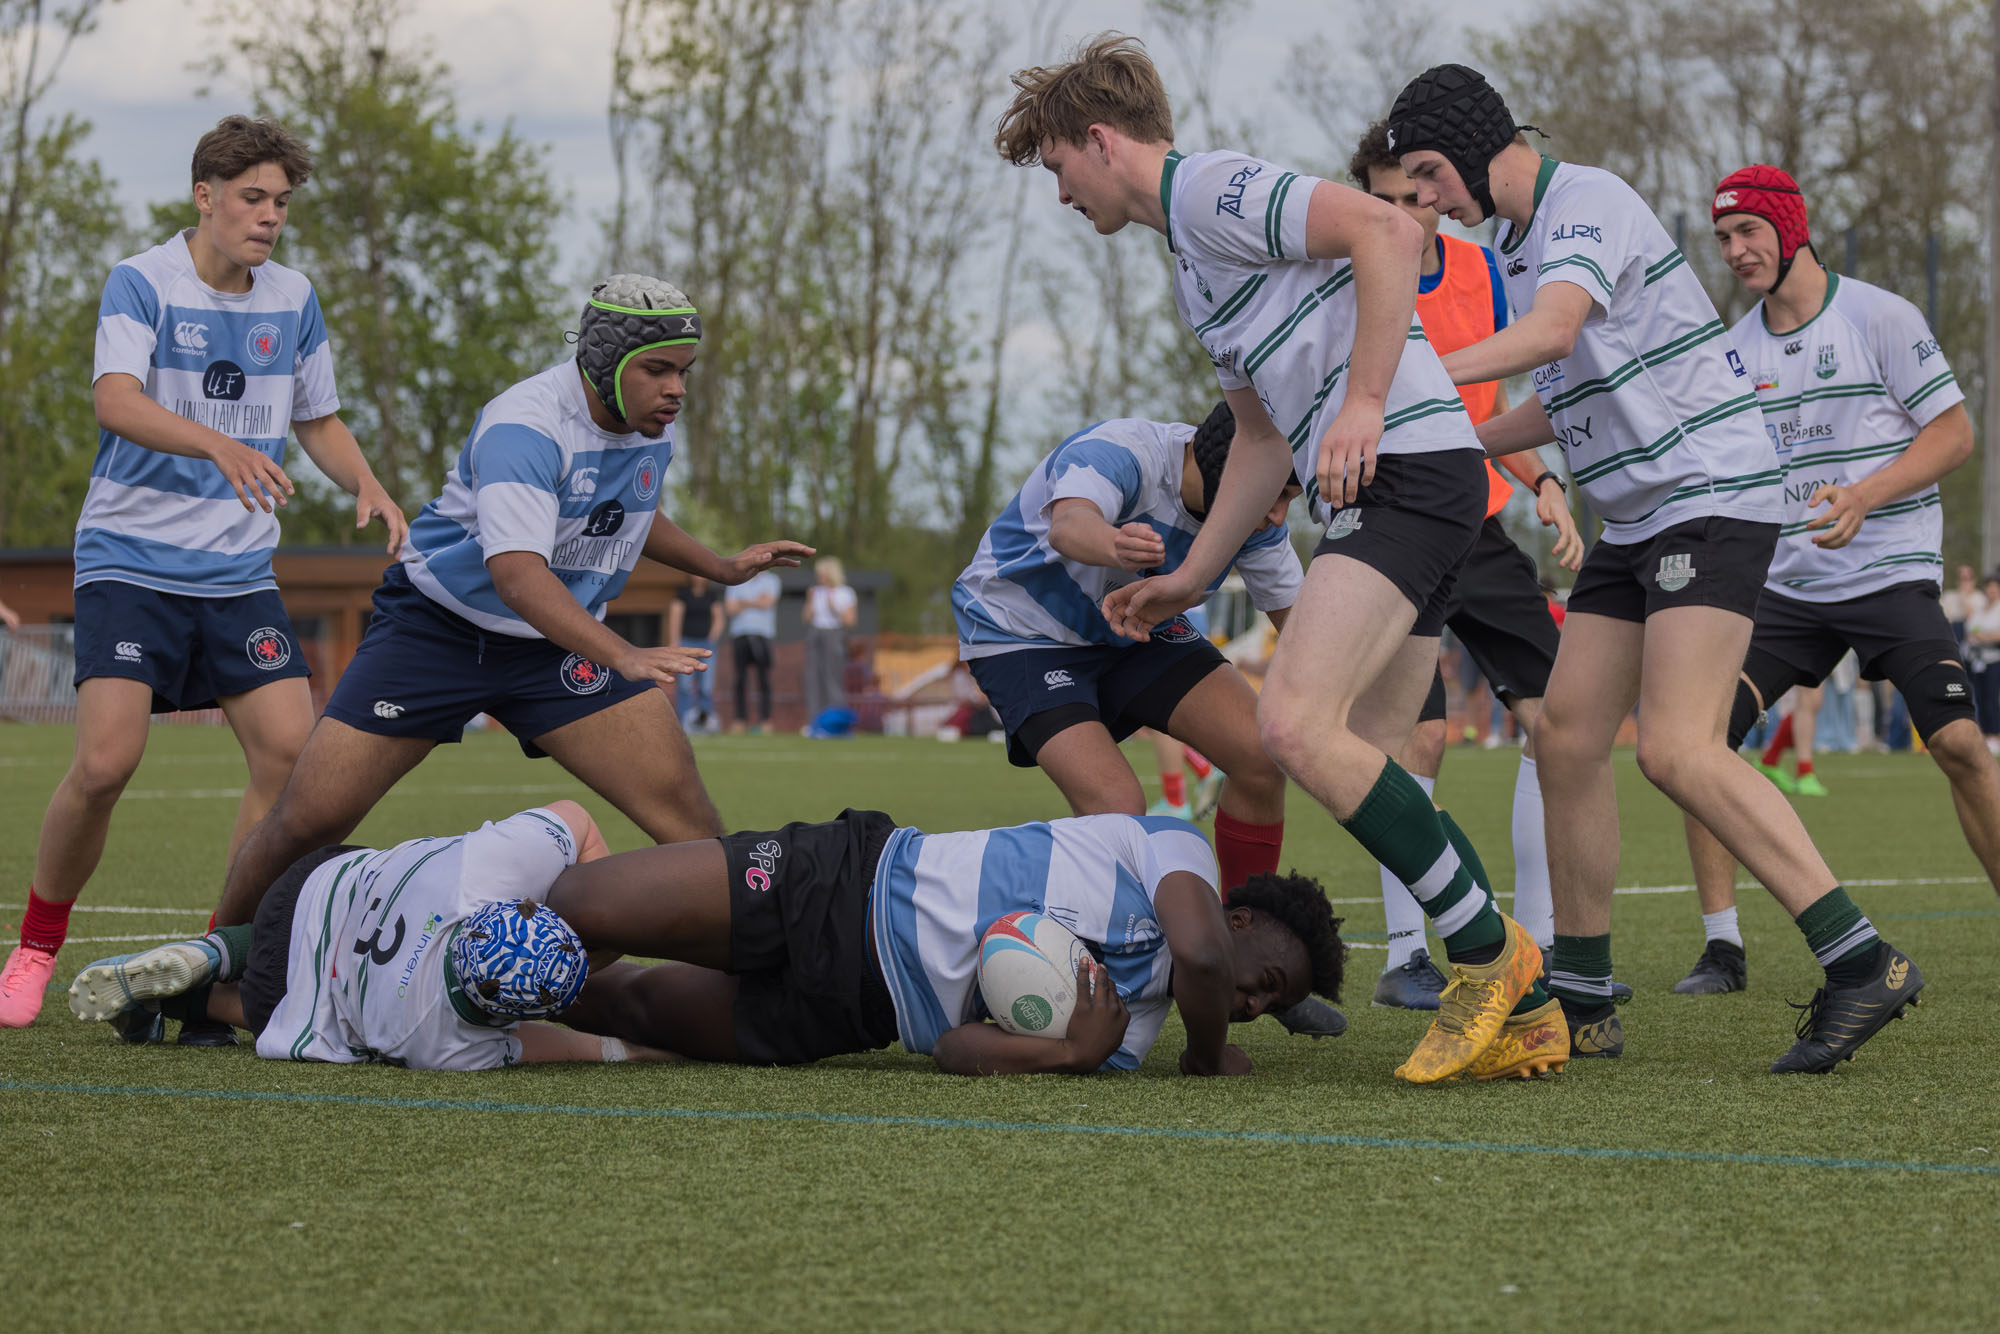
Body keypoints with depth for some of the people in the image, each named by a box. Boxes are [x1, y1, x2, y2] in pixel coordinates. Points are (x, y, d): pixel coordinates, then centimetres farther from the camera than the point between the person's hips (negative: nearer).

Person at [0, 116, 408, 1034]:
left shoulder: (293, 301, 8)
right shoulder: (141, 284, -9)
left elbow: (320, 421, 20)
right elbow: (115, 401, -25)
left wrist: (368, 486, -1)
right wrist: (220, 444, -42)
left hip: (238, 572, 5)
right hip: (130, 563, -5)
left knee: (290, 751, -9)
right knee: (106, 759, -17)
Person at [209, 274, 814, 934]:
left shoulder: (652, 424, -1)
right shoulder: (525, 427, -27)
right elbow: (516, 574, -42)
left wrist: (723, 568, 16)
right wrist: (624, 657, -53)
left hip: (558, 645, 6)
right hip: (435, 628, -6)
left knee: (685, 813, -13)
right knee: (310, 820, -8)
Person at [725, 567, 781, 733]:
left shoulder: (770, 580, 10)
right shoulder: (737, 581, 15)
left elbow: (766, 603, -5)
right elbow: (729, 609, 6)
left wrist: (743, 602, -1)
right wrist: (752, 604, -5)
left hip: (762, 634, -2)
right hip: (739, 634, 2)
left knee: (763, 679, -7)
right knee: (741, 680, -2)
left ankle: (765, 719, -7)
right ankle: (741, 720, -1)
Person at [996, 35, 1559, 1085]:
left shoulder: (1211, 189, -5)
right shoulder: (1186, 253, 27)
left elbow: (1387, 230, -19)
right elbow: (1262, 433, 33)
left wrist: (1365, 402, -22)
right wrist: (1189, 580, 30)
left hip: (1405, 468, -11)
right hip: (1373, 489, 11)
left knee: (1296, 723, -21)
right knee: (1363, 771, 7)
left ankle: (1488, 953, -12)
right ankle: (1520, 1012, 9)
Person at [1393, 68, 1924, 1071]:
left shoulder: (1587, 202, -13)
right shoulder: (1517, 249, 17)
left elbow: (1554, 330, -33)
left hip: (1712, 494, -10)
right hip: (1634, 524, 10)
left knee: (1678, 753, -21)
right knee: (1566, 735, 3)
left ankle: (1860, 964, -19)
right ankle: (1580, 1002, 9)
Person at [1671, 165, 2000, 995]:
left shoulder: (1879, 318, -5)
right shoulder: (1734, 351, 9)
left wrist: (1863, 496, -20)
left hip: (1891, 574, -4)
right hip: (1784, 583, 4)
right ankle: (1722, 946, -1)